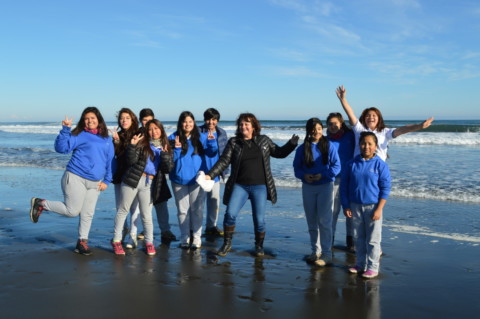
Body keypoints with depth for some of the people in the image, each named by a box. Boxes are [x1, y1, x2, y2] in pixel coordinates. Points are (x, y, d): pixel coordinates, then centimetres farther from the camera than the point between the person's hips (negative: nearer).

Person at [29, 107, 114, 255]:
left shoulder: (107, 139, 12)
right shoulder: (80, 135, -2)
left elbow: (110, 161, 14)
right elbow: (62, 148, -12)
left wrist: (106, 181, 7)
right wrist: (65, 129, -22)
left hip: (95, 183, 5)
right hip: (76, 178, -5)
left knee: (88, 214, 8)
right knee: (72, 211, -3)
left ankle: (82, 241, 22)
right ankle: (41, 204, 16)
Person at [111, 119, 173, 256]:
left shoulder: (165, 148, 11)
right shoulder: (142, 143, 2)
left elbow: (168, 168, 1)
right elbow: (131, 161, -6)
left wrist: (164, 153, -13)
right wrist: (132, 145, -18)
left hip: (149, 184, 2)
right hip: (133, 179, -2)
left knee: (146, 215, 6)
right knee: (123, 210, 4)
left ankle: (149, 242, 19)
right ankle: (116, 240, 13)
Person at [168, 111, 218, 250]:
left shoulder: (201, 137, 2)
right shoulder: (173, 138, -2)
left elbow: (211, 153, 3)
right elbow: (170, 159, -4)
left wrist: (212, 142, -15)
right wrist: (176, 148, -21)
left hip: (197, 179, 0)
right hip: (179, 179, 0)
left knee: (197, 210, 3)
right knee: (182, 210, 8)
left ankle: (196, 238, 12)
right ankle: (185, 238, 18)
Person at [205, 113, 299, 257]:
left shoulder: (264, 140, 7)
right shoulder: (233, 142, 4)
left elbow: (279, 153, 16)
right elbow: (223, 161, -1)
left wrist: (292, 144, 0)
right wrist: (210, 175, -12)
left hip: (260, 187, 1)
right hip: (240, 186, 0)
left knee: (259, 219, 3)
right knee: (230, 214, -13)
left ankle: (259, 246, 26)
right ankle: (227, 243, 9)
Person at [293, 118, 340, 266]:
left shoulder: (329, 146, -4)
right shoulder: (302, 148, 4)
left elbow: (336, 166, -7)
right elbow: (296, 168, 5)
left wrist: (323, 175, -20)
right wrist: (304, 175, -16)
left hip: (325, 186, -3)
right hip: (308, 187, 4)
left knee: (324, 221, -5)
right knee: (312, 222, 11)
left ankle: (326, 254, 3)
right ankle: (316, 251, 24)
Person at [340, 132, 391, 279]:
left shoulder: (380, 164, -6)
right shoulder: (352, 164, 2)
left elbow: (385, 188, -6)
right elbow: (344, 185, 6)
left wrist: (379, 209, -11)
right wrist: (346, 206, 1)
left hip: (372, 206, -3)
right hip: (355, 206, 3)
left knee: (373, 239, 3)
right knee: (358, 238, 13)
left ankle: (373, 267, 13)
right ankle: (360, 264, 27)